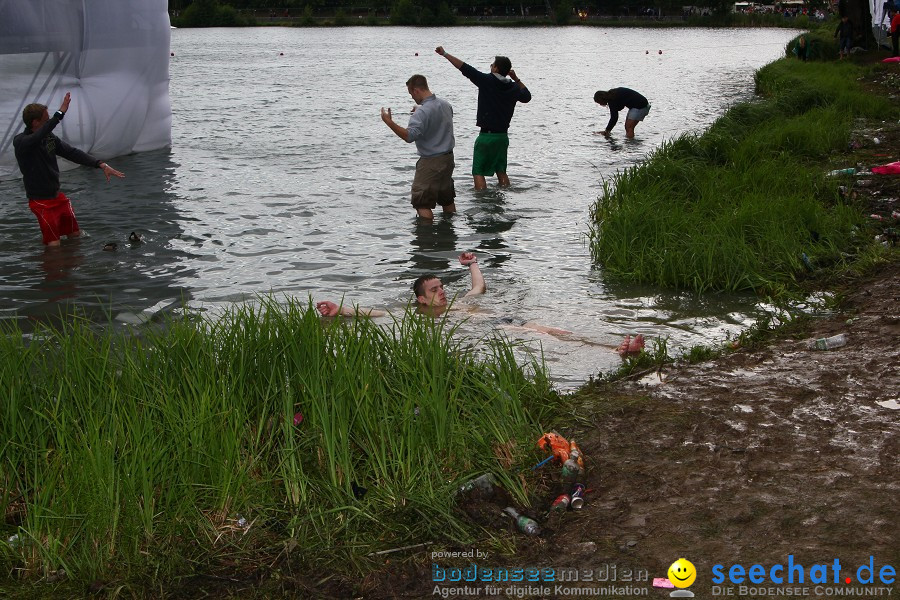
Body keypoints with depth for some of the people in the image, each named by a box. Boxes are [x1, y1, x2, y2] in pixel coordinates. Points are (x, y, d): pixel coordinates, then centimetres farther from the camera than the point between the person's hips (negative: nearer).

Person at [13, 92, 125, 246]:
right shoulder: (20, 141, -17)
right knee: (54, 245, -9)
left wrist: (101, 165, -6)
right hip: (41, 201, -8)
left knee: (75, 236, 14)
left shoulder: (49, 137, 5)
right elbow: (37, 137, -39)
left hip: (58, 196, 8)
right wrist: (60, 113, -45)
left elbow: (72, 153, 4)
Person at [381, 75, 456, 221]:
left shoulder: (422, 112, -23)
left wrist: (389, 122, -30)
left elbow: (409, 136, -33)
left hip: (431, 162, -9)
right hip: (448, 158, 9)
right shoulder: (445, 104, 5)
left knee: (422, 203, -4)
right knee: (447, 198, 22)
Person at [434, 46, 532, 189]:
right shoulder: (513, 87, 4)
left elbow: (464, 68, -12)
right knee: (501, 170, 17)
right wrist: (517, 79, 26)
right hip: (503, 135, 6)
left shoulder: (487, 80, -11)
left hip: (486, 135, -6)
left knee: (478, 171, 0)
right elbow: (527, 96, 25)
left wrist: (445, 54, -6)